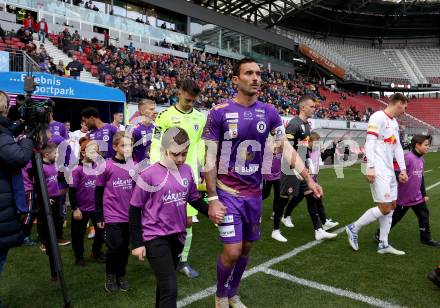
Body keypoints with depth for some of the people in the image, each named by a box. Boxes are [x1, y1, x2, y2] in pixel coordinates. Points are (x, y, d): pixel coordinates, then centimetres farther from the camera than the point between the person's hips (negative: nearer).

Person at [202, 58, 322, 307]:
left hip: (254, 192, 5)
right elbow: (210, 158, -10)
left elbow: (286, 148, 5)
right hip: (228, 192, -4)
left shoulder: (269, 112, 1)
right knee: (232, 251, -5)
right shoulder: (220, 113, -11)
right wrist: (212, 198, -12)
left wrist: (308, 178, -4)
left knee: (246, 248, 15)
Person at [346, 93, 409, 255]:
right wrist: (370, 167, -22)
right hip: (378, 170, -10)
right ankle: (353, 228, 6)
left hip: (389, 170, 10)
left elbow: (398, 147, 19)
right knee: (385, 208, -9)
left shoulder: (394, 122, 19)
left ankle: (383, 244, 16)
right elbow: (370, 143, -17)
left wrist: (403, 169, 13)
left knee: (391, 206, 9)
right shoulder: (378, 117, -10)